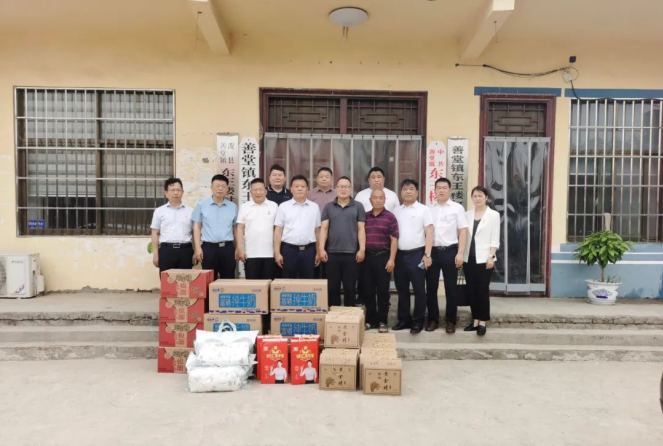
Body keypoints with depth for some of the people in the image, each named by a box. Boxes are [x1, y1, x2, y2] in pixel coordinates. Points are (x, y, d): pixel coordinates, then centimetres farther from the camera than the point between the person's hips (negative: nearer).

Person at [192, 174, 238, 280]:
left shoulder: (233, 207, 7)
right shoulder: (201, 205, 4)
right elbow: (197, 227, 5)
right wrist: (198, 247, -3)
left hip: (227, 247, 1)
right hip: (208, 247, -1)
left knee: (228, 279, 7)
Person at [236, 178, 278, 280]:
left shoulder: (274, 206, 5)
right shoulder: (244, 207, 5)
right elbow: (240, 229, 4)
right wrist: (240, 249, -4)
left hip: (269, 254, 0)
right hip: (250, 254, 0)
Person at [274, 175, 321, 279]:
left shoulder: (314, 207, 7)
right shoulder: (283, 207, 2)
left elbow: (317, 231, 9)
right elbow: (278, 231, 1)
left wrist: (318, 252, 6)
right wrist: (277, 253, -4)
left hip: (308, 250, 1)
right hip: (289, 249, -1)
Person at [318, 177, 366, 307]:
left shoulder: (358, 207, 5)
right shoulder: (329, 207, 9)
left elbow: (361, 229, 2)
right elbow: (324, 228, 5)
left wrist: (362, 249, -6)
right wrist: (321, 248, -3)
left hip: (351, 253, -1)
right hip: (332, 253, 2)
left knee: (350, 288, 6)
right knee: (332, 287, 7)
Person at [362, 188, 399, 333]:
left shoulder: (390, 217, 0)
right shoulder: (365, 216, 10)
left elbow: (394, 239, -3)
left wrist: (391, 259, -10)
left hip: (383, 257, -3)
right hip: (366, 257, 3)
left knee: (382, 291, 2)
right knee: (367, 290, 8)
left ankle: (382, 321, 13)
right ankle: (370, 319, 20)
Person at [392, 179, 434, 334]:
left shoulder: (424, 210, 0)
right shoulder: (396, 211, 12)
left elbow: (429, 233, -5)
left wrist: (427, 254, -14)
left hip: (416, 254, -4)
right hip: (399, 254, 4)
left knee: (419, 289, 3)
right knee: (402, 289, 11)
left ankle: (418, 321, 14)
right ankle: (404, 319, 23)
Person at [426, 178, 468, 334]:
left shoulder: (457, 208, 2)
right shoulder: (428, 208, 9)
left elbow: (463, 231, -1)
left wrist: (460, 253, -9)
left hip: (450, 251, -2)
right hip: (432, 251, 2)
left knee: (451, 287, 4)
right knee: (431, 287, 7)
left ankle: (451, 320, 16)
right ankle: (433, 319, 19)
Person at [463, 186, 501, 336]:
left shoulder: (493, 215, -1)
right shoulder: (467, 214, 9)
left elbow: (495, 239, -4)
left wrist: (491, 256, -12)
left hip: (484, 258, -4)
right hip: (469, 258, 4)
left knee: (483, 290, 0)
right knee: (471, 290, 8)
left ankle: (483, 322, 11)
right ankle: (475, 320, 17)